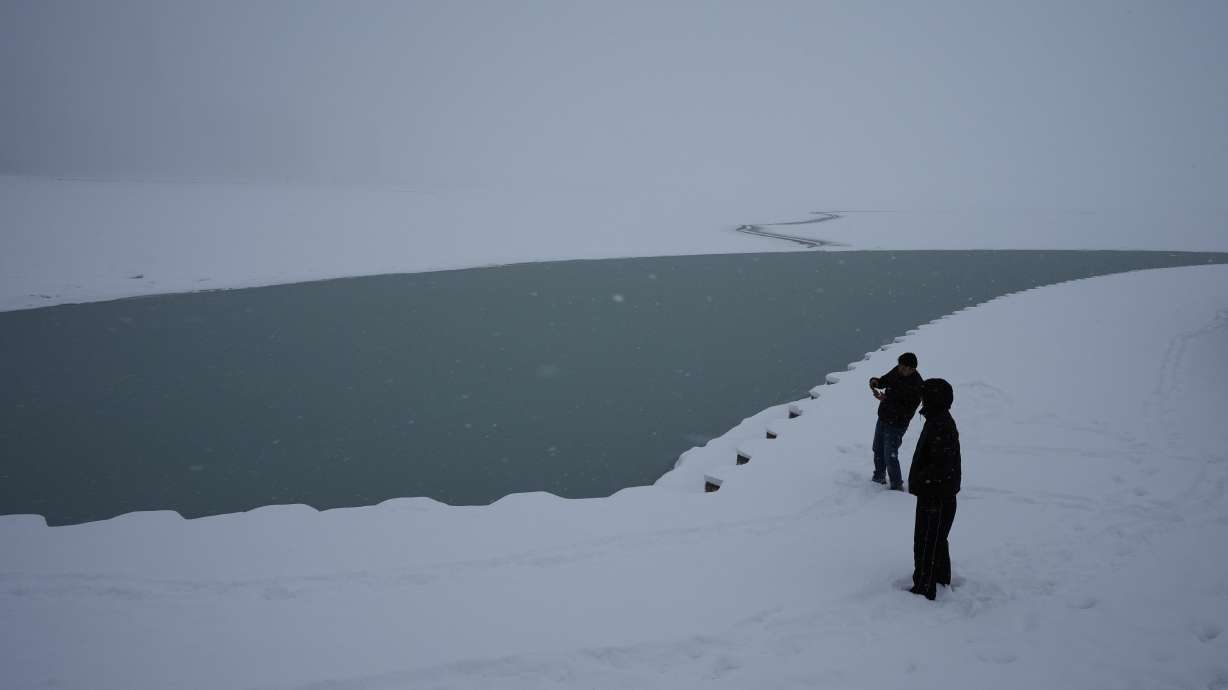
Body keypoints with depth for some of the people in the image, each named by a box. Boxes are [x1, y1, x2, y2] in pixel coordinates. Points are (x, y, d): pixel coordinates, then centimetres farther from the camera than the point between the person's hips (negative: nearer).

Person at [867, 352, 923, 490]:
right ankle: (879, 477, 41)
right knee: (878, 450, 22)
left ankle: (897, 485, 11)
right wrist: (876, 381, -11)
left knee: (890, 456, -5)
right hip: (883, 418, 8)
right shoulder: (897, 371, -4)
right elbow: (884, 380, 13)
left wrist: (886, 399, -34)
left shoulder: (916, 386, -26)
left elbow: (906, 411, -30)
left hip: (896, 424, -8)